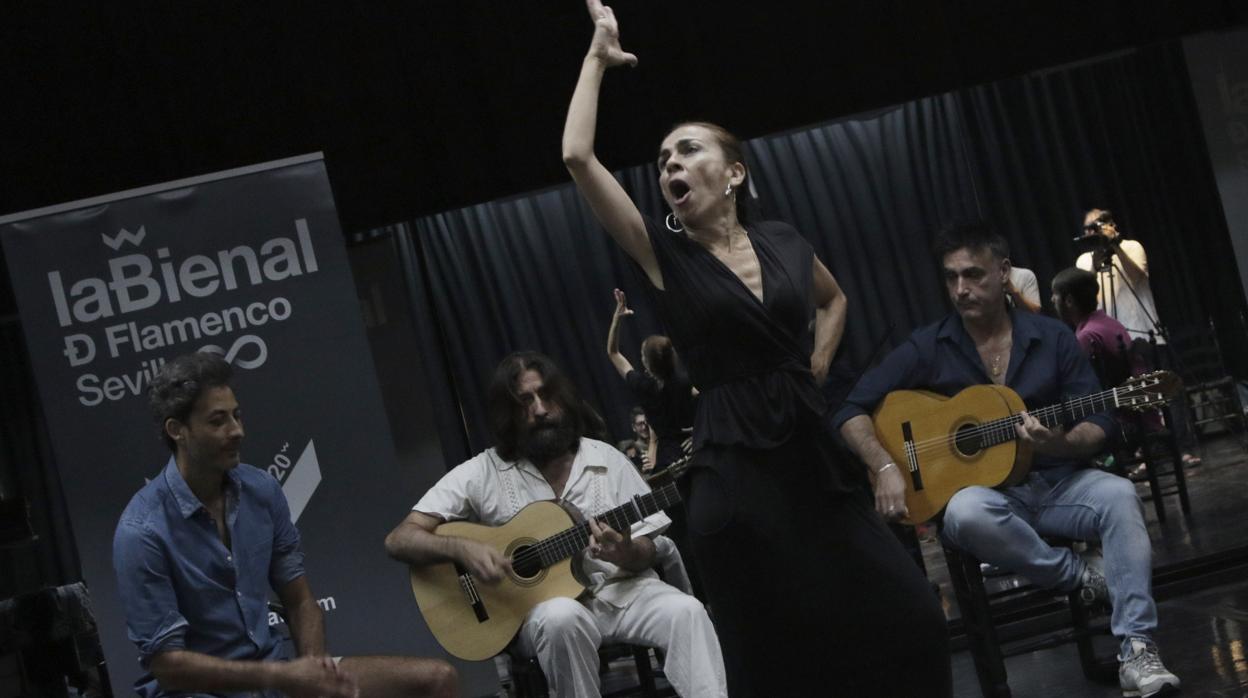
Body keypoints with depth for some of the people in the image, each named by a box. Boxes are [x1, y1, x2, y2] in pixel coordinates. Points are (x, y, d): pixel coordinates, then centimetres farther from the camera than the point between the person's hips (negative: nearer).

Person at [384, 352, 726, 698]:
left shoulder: (607, 460, 6)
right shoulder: (482, 473, -2)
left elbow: (647, 552, 7)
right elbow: (399, 540, -7)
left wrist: (626, 555, -19)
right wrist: (462, 548, -27)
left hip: (619, 589, 2)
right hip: (537, 604, -2)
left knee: (687, 612, -27)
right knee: (562, 618, -37)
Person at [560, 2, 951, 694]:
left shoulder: (782, 242, 8)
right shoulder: (663, 255, -1)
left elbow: (834, 299, 31)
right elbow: (577, 157, -12)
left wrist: (815, 368, 14)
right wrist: (598, 56, -2)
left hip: (814, 458, 3)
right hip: (735, 475, -3)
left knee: (909, 625, -2)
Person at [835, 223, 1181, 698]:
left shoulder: (1052, 338, 2)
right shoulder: (927, 348, -2)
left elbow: (1099, 423, 0)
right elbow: (852, 411, -3)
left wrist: (1060, 444, -24)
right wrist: (885, 468, -20)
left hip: (1056, 482, 2)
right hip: (988, 491, -1)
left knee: (1118, 494, -30)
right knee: (965, 512, -37)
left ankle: (1137, 650, -29)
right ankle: (1084, 577, -17)